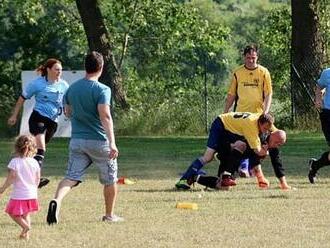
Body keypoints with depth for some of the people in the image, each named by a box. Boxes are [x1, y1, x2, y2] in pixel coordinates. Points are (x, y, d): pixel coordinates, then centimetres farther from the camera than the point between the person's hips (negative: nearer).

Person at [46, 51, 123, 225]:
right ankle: (109, 215, 24)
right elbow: (105, 116, -23)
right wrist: (112, 142, -27)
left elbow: (67, 112, 19)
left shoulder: (72, 88, 7)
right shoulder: (102, 90, -13)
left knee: (71, 177, -1)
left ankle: (56, 201, -29)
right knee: (110, 179, 14)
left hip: (77, 140, 4)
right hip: (99, 141, -4)